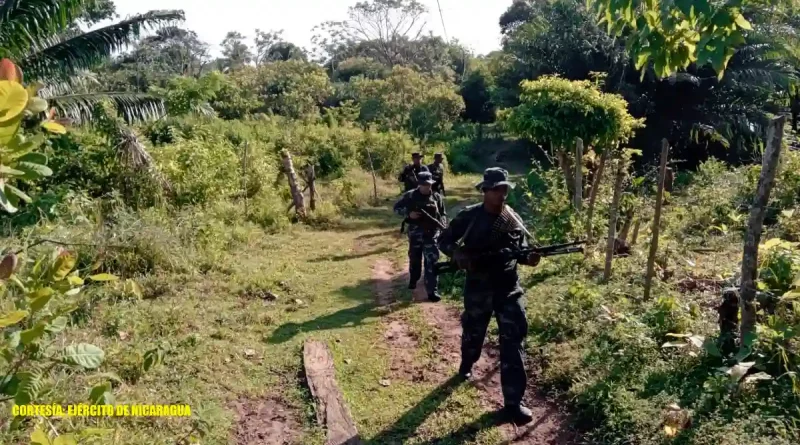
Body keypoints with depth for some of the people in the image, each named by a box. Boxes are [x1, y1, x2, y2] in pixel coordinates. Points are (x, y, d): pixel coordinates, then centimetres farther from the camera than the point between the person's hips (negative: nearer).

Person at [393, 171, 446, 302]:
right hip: (415, 233, 0)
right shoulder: (410, 196, -3)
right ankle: (413, 280, 45)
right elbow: (397, 208, 3)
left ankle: (432, 291, -5)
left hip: (431, 234, 0)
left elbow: (443, 214, 9)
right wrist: (408, 213, -14)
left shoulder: (437, 197, 2)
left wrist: (442, 224, -11)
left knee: (432, 262, -7)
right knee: (414, 259, 18)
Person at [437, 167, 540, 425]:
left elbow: (521, 247, 9)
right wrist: (458, 254, -21)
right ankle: (466, 365, 54)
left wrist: (529, 257, -15)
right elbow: (444, 240, -1)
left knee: (513, 340, -3)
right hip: (478, 288, -1)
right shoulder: (469, 217, -8)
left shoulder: (513, 219, 1)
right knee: (473, 333, 18)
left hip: (509, 287, 2)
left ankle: (513, 402, 4)